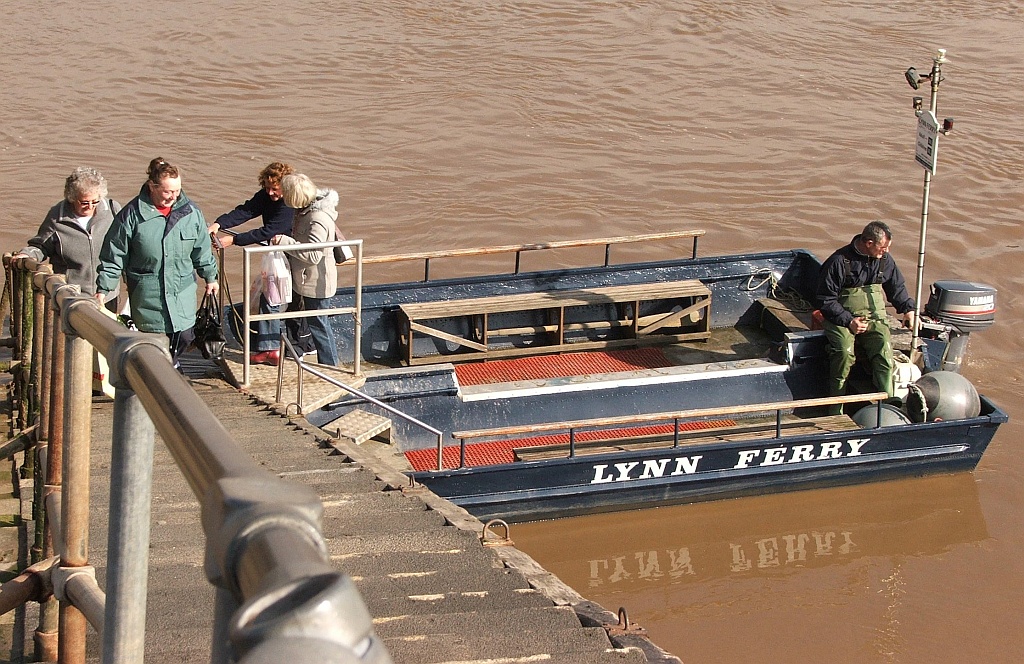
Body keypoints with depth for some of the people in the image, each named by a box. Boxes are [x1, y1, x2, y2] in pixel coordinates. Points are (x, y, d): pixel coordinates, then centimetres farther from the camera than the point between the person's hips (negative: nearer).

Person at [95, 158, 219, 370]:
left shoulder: (190, 212, 0)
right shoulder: (132, 214, -9)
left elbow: (202, 249, 14)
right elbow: (114, 256, -4)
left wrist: (210, 277, 21)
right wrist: (103, 288, -4)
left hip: (182, 289, 3)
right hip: (147, 294, -3)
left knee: (184, 336, 3)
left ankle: (171, 360, 37)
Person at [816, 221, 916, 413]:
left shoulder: (885, 260, 10)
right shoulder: (839, 261, -8)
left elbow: (897, 287, 29)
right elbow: (826, 300, -6)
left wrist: (908, 308, 16)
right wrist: (848, 321, -17)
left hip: (874, 318, 4)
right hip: (842, 318, -4)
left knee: (884, 350, -27)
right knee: (844, 351, -33)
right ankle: (836, 412, -24)